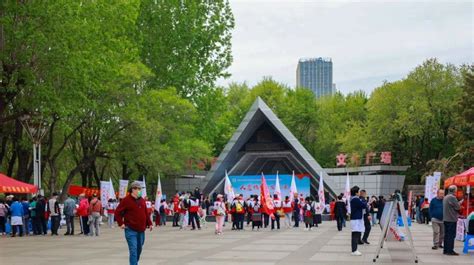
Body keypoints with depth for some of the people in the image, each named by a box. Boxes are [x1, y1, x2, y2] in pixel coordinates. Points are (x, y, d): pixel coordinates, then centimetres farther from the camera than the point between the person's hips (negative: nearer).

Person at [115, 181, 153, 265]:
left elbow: (146, 213, 16)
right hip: (131, 230, -6)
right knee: (133, 250, -12)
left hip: (141, 230, 6)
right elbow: (117, 212, -6)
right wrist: (121, 223, -11)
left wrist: (149, 224, 9)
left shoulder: (142, 200, 11)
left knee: (139, 249, 17)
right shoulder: (126, 200, -8)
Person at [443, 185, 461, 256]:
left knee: (447, 234, 13)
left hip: (446, 219, 9)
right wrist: (459, 203, 6)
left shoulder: (445, 197, 13)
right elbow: (458, 207, -15)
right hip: (451, 219, -9)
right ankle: (450, 250, -5)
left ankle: (445, 250, 17)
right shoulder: (452, 197, -17)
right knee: (451, 235, -5)